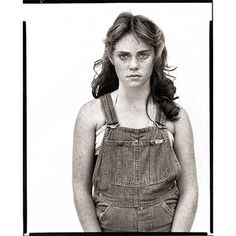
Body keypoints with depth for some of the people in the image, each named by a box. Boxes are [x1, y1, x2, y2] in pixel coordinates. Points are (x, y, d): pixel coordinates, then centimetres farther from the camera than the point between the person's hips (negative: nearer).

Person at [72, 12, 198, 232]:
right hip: (109, 226, -1)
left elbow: (188, 190, -4)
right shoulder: (91, 114, -8)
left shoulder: (175, 115, -5)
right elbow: (81, 189, -6)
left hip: (168, 226, 1)